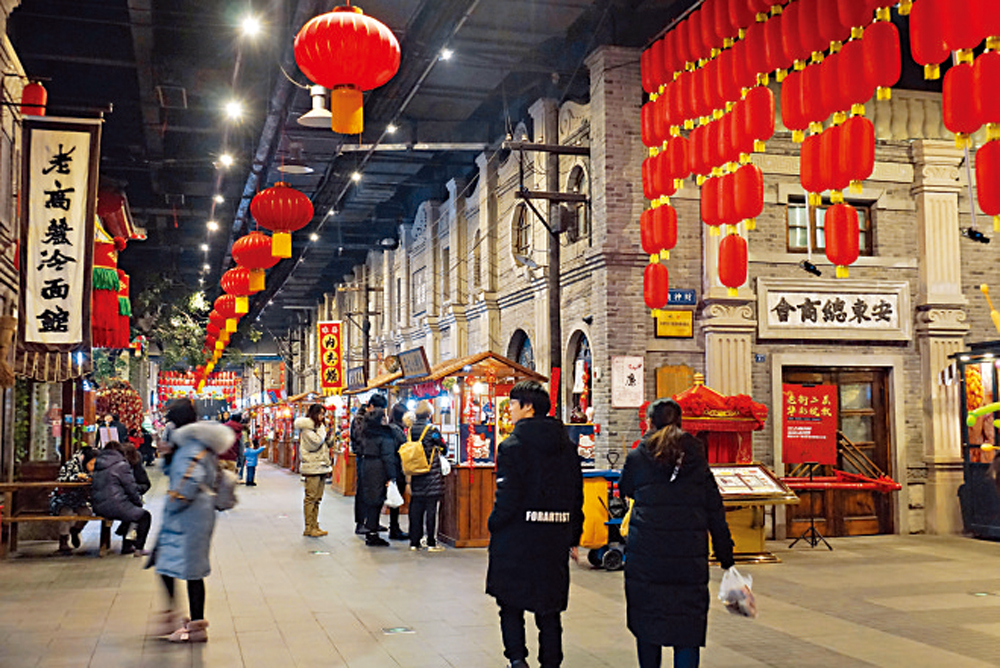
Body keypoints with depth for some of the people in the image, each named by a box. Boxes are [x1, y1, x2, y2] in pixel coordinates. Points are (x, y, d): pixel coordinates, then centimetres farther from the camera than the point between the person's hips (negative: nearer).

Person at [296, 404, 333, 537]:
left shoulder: (318, 428, 21)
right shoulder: (306, 428, -7)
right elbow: (316, 441, -19)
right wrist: (322, 430, -7)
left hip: (321, 467, 9)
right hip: (312, 467, -9)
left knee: (317, 498, 10)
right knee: (310, 498, -6)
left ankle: (315, 526, 14)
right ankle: (309, 528, -4)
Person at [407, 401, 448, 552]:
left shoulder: (410, 430, 3)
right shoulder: (432, 430, -12)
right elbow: (444, 450, -2)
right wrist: (437, 452, 21)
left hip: (415, 476, 5)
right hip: (432, 476, -5)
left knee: (415, 509, 9)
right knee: (431, 509, 0)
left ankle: (414, 542, 13)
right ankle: (431, 543, 3)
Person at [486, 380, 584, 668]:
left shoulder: (512, 445, -12)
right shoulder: (567, 446, 6)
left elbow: (507, 499, -17)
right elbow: (577, 496, 9)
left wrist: (493, 526, 0)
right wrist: (574, 538, 15)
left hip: (517, 536, -5)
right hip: (555, 537, 5)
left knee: (511, 602, 11)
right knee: (549, 607, 13)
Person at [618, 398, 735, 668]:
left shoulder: (638, 457, -1)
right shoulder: (696, 459, 4)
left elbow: (625, 489, 19)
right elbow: (715, 511, 5)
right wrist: (725, 555, 10)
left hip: (646, 552, -1)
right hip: (690, 554, 1)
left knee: (647, 619, 12)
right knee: (688, 623, 5)